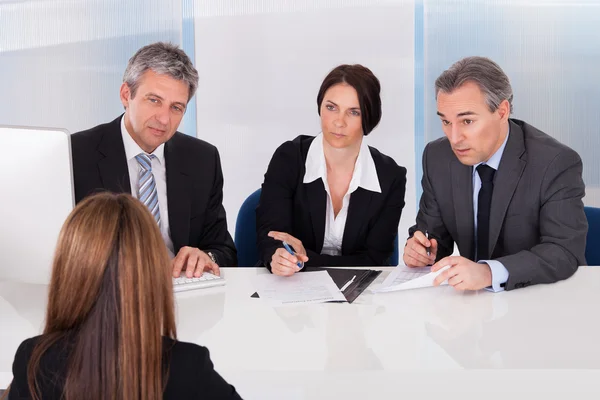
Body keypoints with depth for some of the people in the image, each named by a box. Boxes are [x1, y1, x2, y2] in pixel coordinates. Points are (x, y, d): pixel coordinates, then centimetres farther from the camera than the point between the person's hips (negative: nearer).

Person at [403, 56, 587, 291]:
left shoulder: (557, 164, -15)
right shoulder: (437, 157, -1)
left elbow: (565, 252, -22)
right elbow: (433, 232, 9)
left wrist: (489, 272, -36)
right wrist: (419, 249, -15)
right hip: (471, 298, 4)